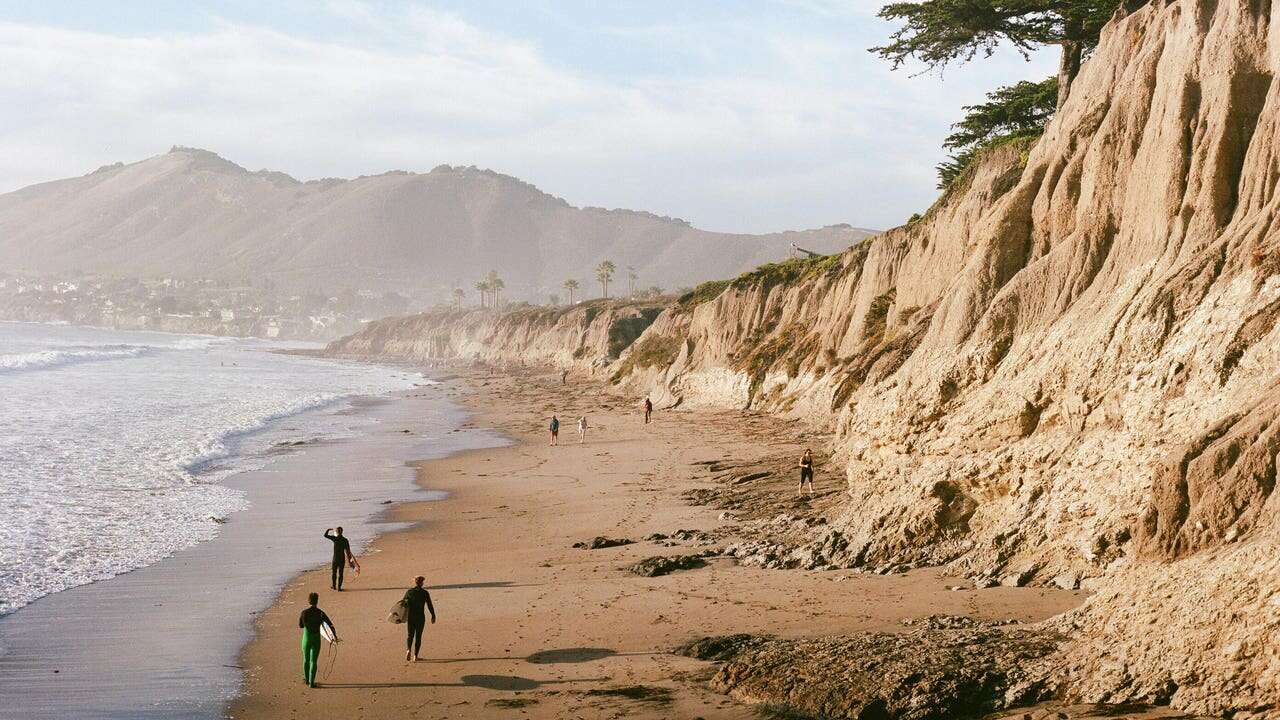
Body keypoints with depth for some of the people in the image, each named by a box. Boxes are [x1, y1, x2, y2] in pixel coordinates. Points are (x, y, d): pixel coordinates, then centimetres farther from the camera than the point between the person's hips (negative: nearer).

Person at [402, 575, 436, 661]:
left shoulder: (409, 591, 0)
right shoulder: (425, 593, -6)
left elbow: (403, 603, 4)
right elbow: (430, 605, -3)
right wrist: (433, 616, 9)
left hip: (410, 616, 2)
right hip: (420, 617, -2)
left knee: (410, 635, 15)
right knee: (418, 636, 9)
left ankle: (408, 649, -12)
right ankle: (415, 655, 1)